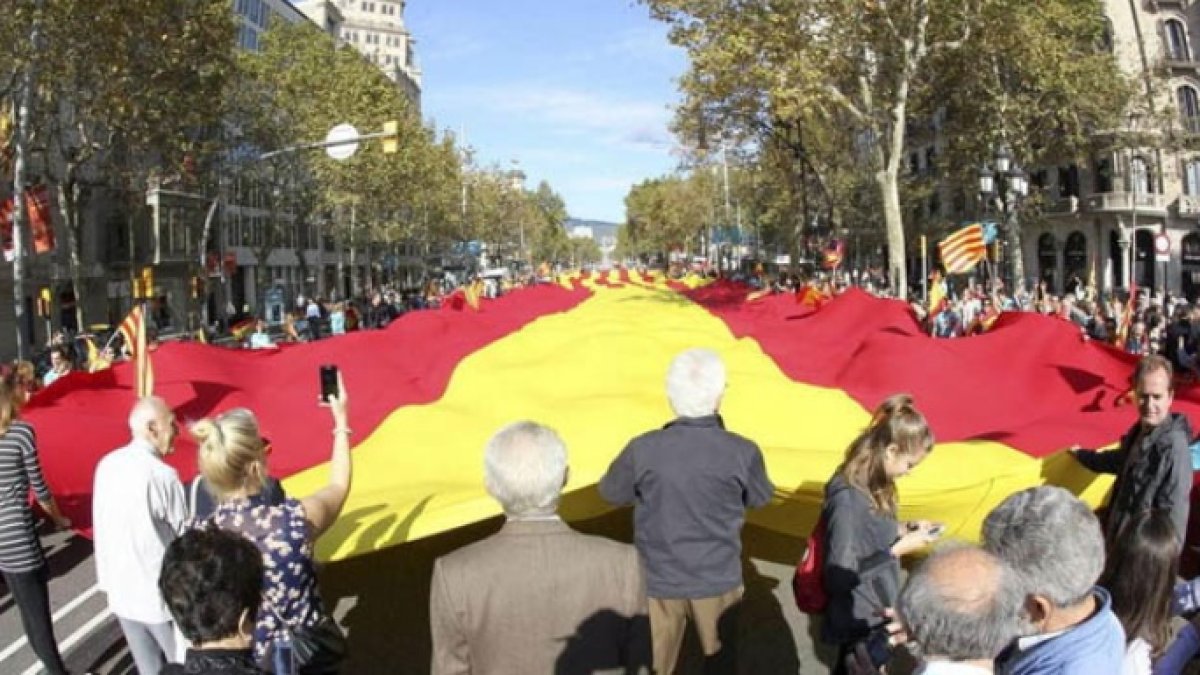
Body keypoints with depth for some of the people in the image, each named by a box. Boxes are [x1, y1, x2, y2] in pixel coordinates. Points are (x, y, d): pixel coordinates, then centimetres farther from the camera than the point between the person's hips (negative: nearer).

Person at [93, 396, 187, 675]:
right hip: (161, 594, -6)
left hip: (120, 591, 6)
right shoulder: (162, 475, -21)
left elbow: (101, 527, 7)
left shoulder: (106, 464, -1)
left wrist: (109, 579, 17)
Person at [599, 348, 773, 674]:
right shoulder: (742, 452, -19)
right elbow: (760, 498, 2)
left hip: (658, 579, 0)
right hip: (718, 580, 0)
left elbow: (610, 492, -1)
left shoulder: (643, 450, -19)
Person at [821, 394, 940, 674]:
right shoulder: (847, 498, -28)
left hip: (874, 612, 9)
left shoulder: (871, 485, 0)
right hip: (859, 622, -9)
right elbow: (840, 577, -28)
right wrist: (898, 549, -24)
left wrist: (905, 529, 1)